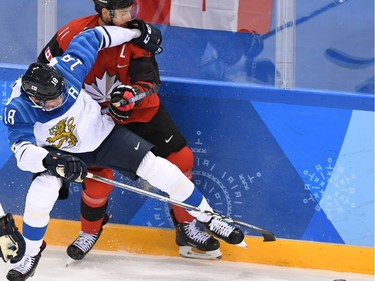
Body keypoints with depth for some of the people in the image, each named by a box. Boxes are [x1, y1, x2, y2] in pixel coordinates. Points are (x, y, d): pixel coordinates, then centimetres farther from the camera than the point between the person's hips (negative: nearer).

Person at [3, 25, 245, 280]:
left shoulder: (66, 70, -28)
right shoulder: (18, 110, -31)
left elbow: (91, 37, -13)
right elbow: (23, 153, -36)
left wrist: (138, 33, -6)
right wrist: (51, 160, -55)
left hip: (104, 134, 1)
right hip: (58, 151, -1)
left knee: (159, 169, -9)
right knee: (40, 194, -26)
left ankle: (209, 219, 9)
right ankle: (31, 254, 2)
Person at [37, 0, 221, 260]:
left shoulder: (134, 37, -18)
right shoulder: (72, 34, -20)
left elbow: (148, 84, -26)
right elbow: (44, 67, -4)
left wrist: (132, 94, -46)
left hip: (140, 110, 2)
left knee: (181, 159, -2)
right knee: (99, 176, -13)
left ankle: (187, 228, 15)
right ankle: (89, 231, 17)